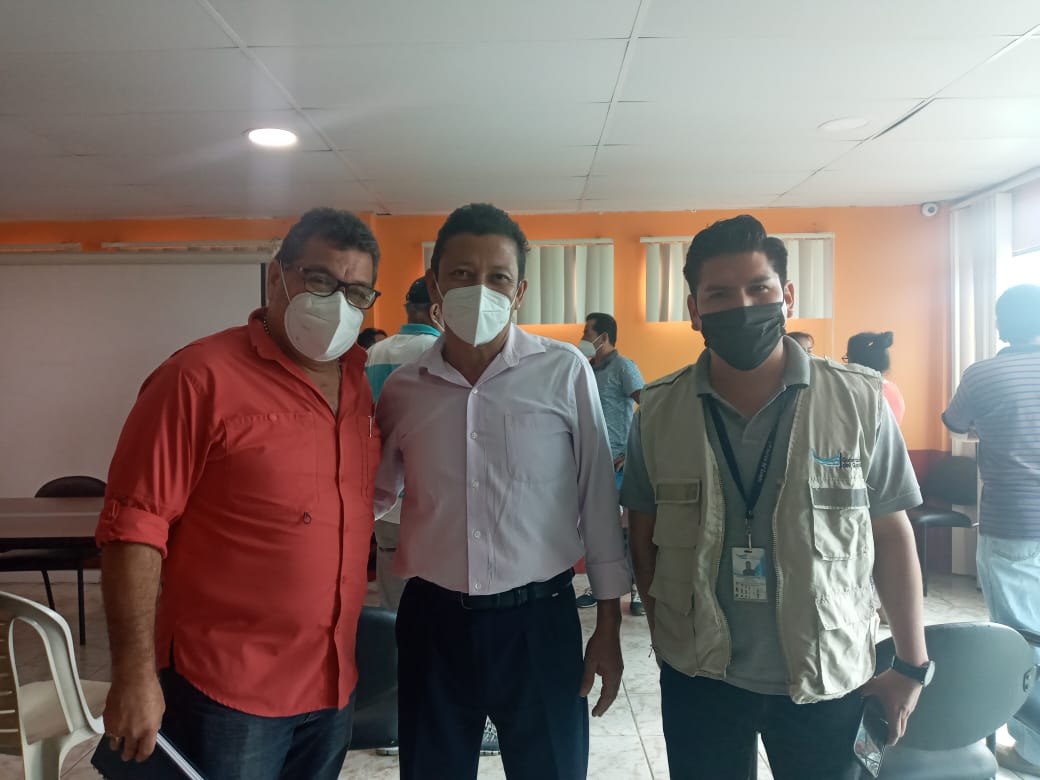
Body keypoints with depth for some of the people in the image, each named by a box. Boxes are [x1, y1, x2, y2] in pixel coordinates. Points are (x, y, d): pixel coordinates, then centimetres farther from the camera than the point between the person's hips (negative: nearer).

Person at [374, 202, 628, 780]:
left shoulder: (565, 372, -7)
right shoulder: (402, 388, 0)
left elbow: (598, 498, -2)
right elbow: (373, 496, 13)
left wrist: (608, 625, 0)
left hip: (538, 620, -2)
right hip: (432, 621, 2)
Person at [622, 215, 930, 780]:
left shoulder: (860, 401, -8)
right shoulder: (657, 410, -6)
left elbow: (892, 535, -2)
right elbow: (644, 533, 3)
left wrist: (912, 665, 1)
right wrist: (665, 634, 2)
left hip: (829, 679, 0)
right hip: (698, 677, 1)